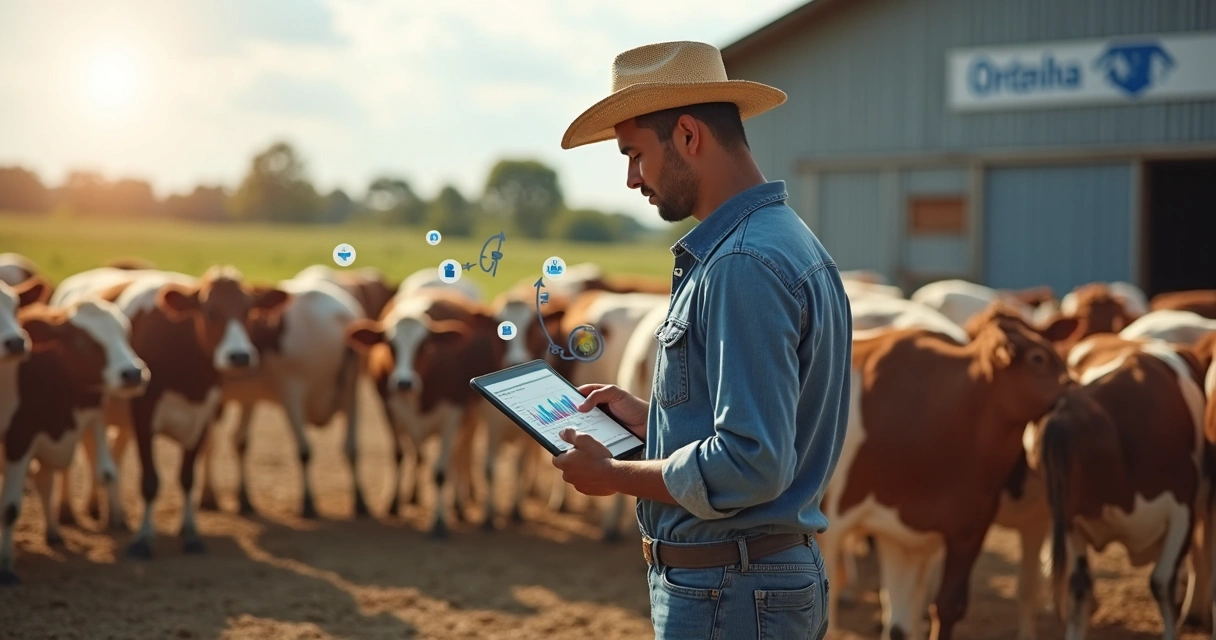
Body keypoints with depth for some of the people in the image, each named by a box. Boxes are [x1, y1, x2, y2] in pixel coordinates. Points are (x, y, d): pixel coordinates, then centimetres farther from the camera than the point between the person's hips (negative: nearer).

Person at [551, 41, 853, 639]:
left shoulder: (743, 266, -20)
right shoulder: (789, 241, 12)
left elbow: (750, 465, -26)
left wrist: (613, 475, -14)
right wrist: (647, 416, 14)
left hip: (727, 591, -10)